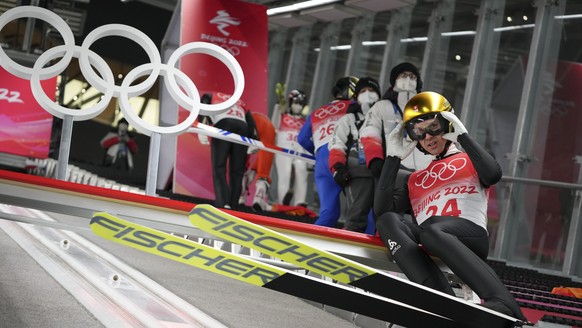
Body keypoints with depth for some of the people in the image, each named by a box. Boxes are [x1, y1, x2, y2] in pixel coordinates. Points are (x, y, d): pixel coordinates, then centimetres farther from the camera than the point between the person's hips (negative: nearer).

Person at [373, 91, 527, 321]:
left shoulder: (469, 161, 22)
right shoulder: (416, 180, 31)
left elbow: (493, 175, -5)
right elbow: (382, 210, 13)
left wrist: (462, 135, 1)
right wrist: (393, 158, 16)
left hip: (470, 237, -4)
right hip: (428, 245, 4)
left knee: (432, 231, -37)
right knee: (387, 220, -25)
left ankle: (504, 307, -47)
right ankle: (444, 302, -44)